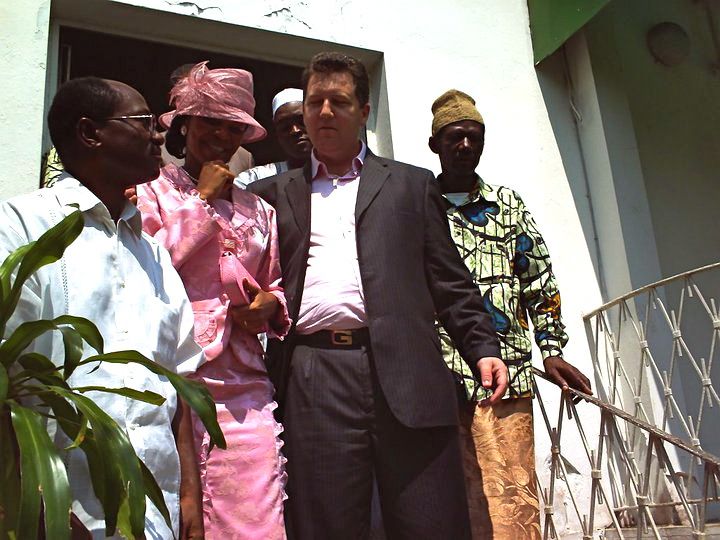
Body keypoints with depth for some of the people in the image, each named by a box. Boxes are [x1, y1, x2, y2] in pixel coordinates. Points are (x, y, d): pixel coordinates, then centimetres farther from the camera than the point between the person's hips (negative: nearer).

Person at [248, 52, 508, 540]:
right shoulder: (277, 193, 19)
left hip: (406, 372, 0)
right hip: (314, 380, 1)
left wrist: (482, 347, 1)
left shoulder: (412, 184, 17)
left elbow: (448, 280, 12)